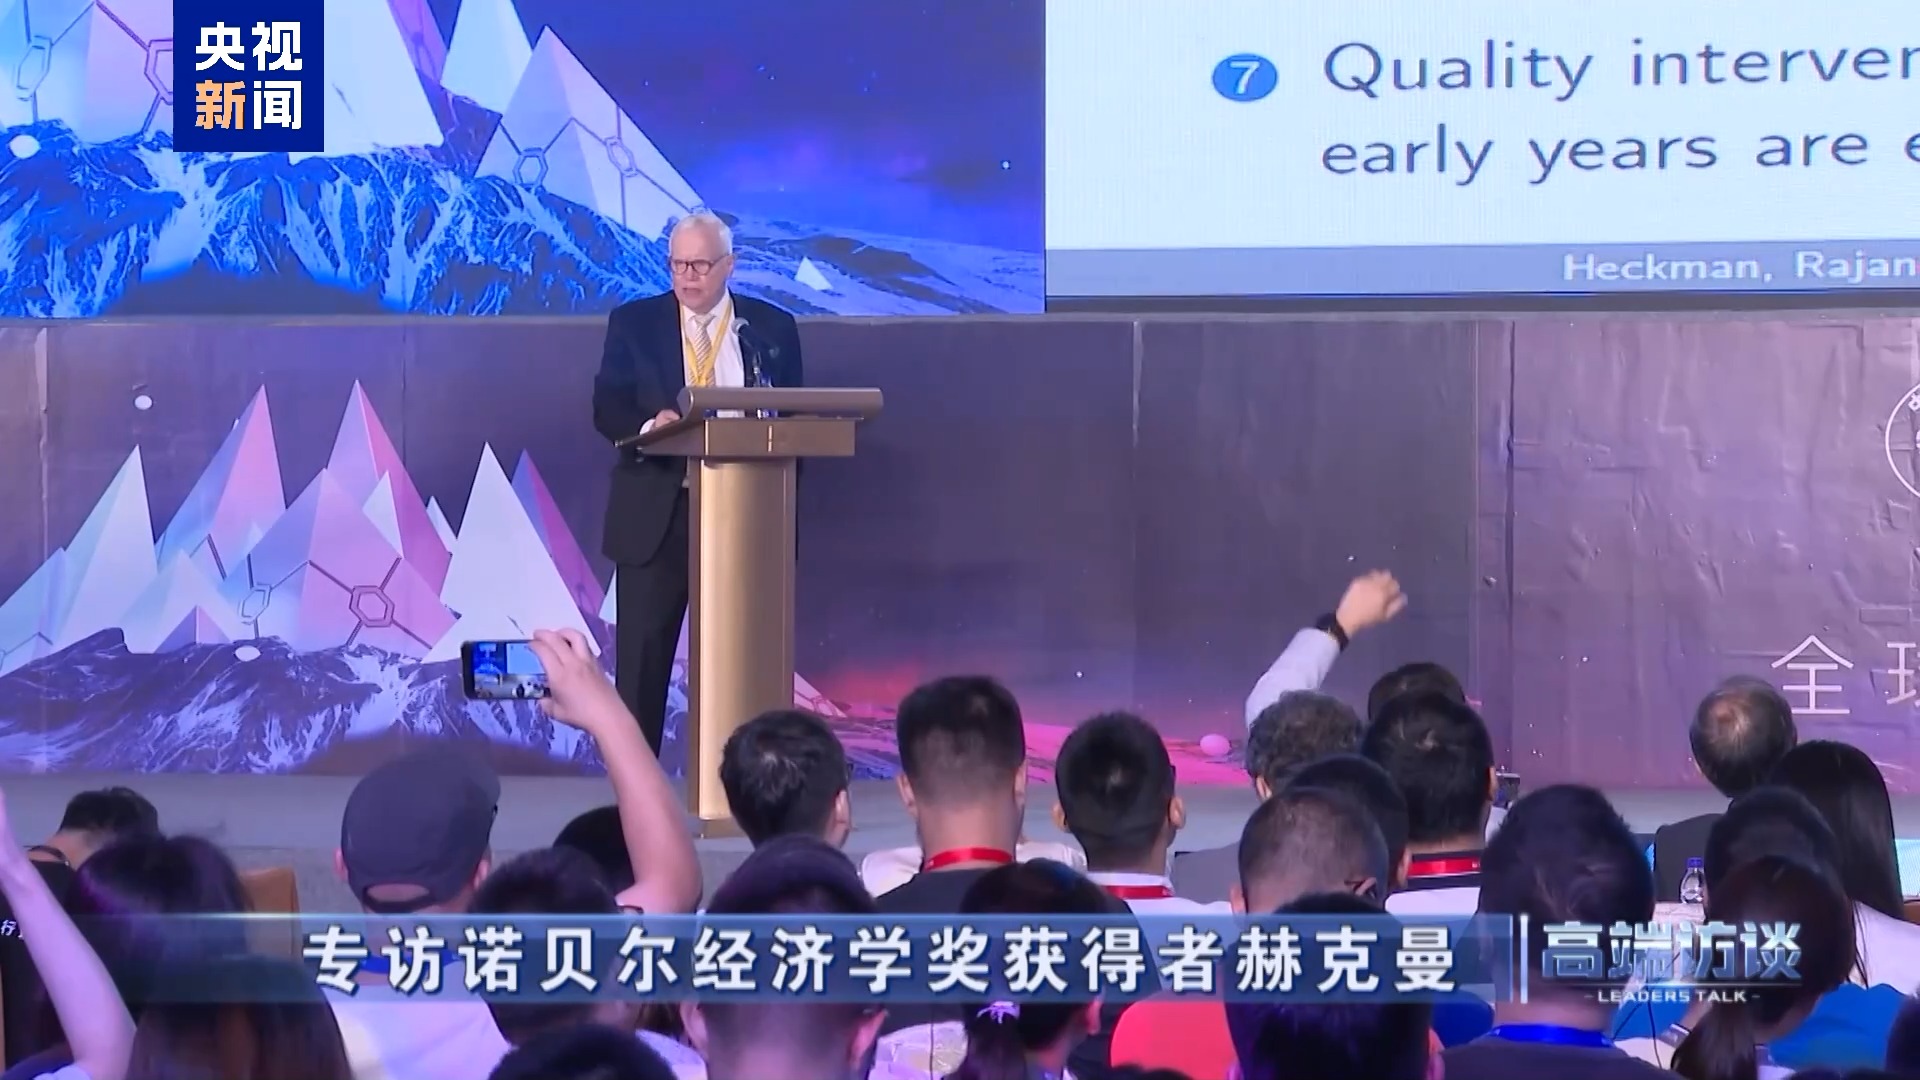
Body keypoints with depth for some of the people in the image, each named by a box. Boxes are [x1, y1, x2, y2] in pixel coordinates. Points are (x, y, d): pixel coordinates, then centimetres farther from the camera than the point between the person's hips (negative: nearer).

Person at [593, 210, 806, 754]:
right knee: (642, 655, -1)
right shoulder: (634, 323, 5)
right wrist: (649, 425, -25)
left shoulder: (771, 328, 7)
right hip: (656, 513, -1)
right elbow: (607, 409, -2)